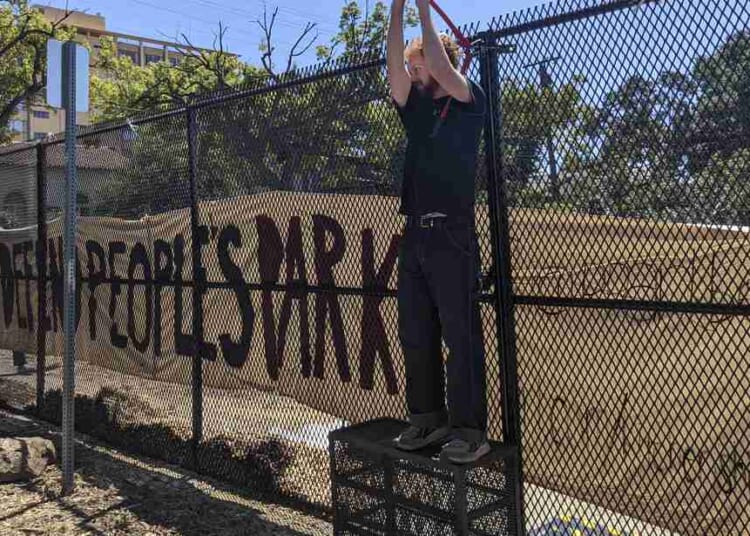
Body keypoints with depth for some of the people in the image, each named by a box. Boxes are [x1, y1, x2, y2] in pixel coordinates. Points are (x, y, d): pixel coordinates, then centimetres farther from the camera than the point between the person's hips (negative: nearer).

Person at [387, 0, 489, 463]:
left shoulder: (470, 102, 3)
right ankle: (427, 419, 19)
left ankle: (470, 430, 3)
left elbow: (441, 68, -13)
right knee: (416, 337, 9)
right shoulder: (416, 107, 17)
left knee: (461, 337, -4)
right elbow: (394, 66, 3)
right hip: (415, 234, 7)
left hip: (453, 236, -6)